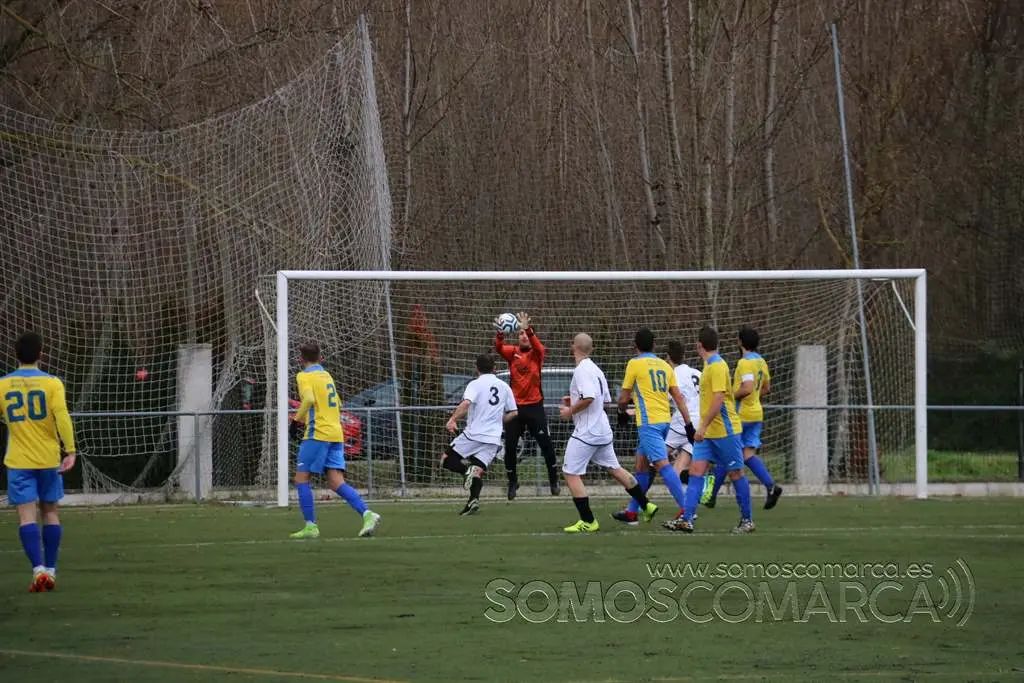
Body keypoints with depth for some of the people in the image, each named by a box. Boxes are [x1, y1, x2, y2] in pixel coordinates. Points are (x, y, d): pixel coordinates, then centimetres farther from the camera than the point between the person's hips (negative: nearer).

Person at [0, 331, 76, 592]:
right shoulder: (51, 383, -5)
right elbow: (62, 417, -15)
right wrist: (70, 451, -14)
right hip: (49, 459, 1)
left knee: (27, 516, -4)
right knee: (50, 512, 14)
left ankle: (39, 569, -19)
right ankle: (50, 570, 15)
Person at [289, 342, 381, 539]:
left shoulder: (304, 376, -3)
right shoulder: (327, 376, 20)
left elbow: (309, 399, -22)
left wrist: (297, 420, -11)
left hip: (317, 434, -7)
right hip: (336, 433, 7)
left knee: (301, 478, 3)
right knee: (336, 482, 1)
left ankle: (311, 526, -2)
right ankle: (367, 514, -17)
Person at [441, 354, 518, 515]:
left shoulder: (476, 384, -2)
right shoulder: (504, 386, 13)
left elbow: (466, 403, -21)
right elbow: (512, 413, 18)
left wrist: (453, 419, -15)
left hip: (473, 434, -4)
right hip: (493, 439, 4)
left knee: (446, 459, 7)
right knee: (478, 471, 1)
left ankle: (467, 468, -20)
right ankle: (474, 501, -20)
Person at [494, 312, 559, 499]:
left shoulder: (537, 353, 0)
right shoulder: (513, 352, 3)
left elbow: (537, 345, -24)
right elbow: (499, 348, -17)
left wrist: (528, 329, -43)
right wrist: (499, 333, -38)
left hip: (534, 405, -2)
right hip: (515, 406, 2)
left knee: (546, 445, 0)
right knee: (510, 447, 2)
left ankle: (553, 481, 16)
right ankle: (512, 482, 17)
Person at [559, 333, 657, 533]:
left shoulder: (582, 370, -15)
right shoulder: (595, 369, 13)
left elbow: (588, 398, -27)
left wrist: (570, 410, -12)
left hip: (586, 432, -9)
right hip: (602, 430, 9)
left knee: (571, 473, -4)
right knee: (614, 469, 20)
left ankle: (588, 522, -6)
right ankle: (646, 505, 24)